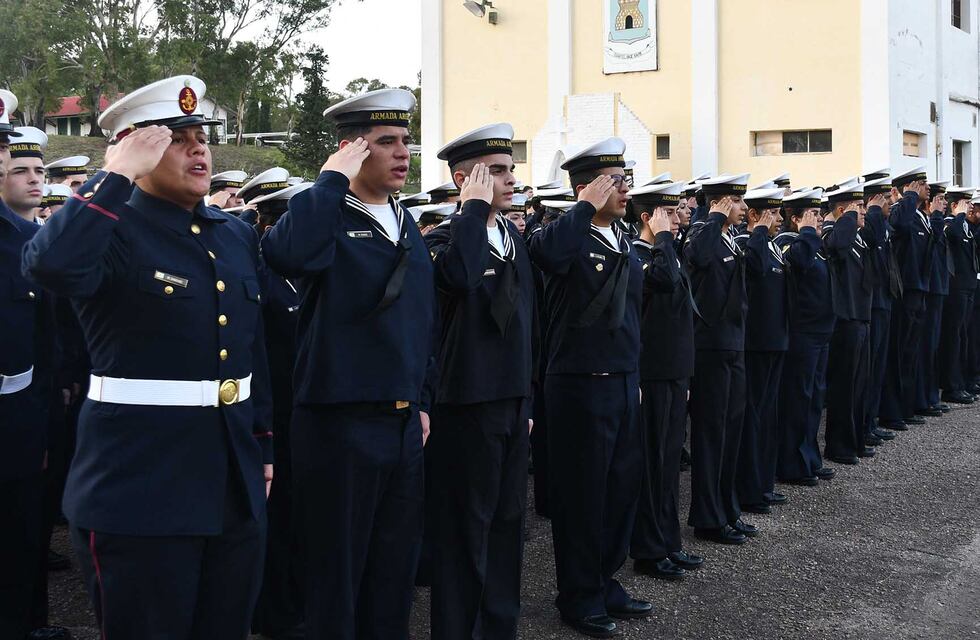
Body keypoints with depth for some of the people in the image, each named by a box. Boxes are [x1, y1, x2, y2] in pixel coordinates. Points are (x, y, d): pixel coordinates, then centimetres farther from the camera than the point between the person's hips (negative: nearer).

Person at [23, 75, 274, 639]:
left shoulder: (237, 235, 12)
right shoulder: (112, 231, -9)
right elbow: (51, 266, -33)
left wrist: (264, 449, 17)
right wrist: (117, 175, -23)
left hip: (235, 481, 7)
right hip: (141, 485, -6)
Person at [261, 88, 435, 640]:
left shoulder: (409, 228, 12)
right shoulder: (323, 215, -9)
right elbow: (287, 253, -34)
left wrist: (422, 403, 16)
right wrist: (332, 179, -23)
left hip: (405, 424, 7)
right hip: (340, 423, -7)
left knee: (396, 566, 16)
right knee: (337, 568, 6)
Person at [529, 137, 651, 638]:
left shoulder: (624, 244, 13)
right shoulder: (567, 235, -12)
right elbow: (548, 253, -38)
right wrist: (588, 206, -26)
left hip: (624, 384, 8)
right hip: (581, 387, -8)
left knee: (623, 486, 13)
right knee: (582, 493, 3)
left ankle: (606, 582, 29)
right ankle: (579, 598, 17)